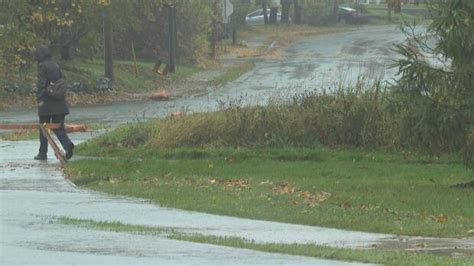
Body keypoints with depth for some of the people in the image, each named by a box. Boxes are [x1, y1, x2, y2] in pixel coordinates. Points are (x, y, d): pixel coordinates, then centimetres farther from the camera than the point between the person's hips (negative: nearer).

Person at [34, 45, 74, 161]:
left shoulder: (42, 66, -9)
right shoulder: (55, 66, 11)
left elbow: (41, 83, -16)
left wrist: (39, 98, -15)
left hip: (46, 103, -6)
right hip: (59, 103, 6)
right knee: (58, 127, 6)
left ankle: (43, 153, 10)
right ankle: (67, 144, -18)